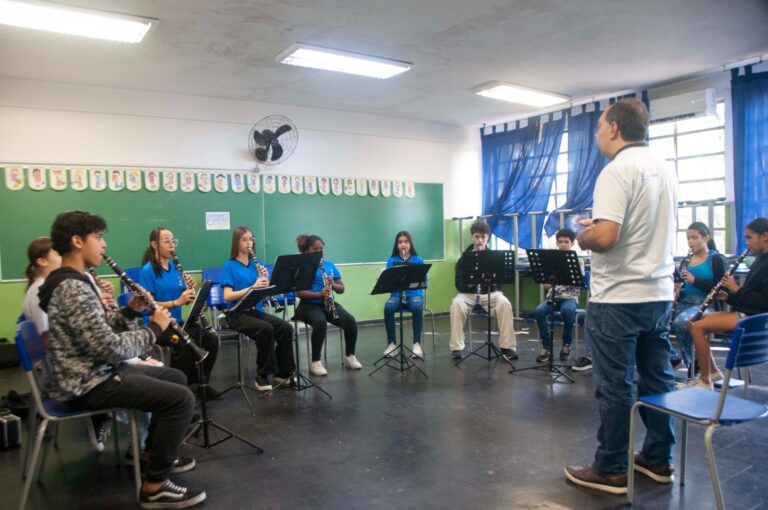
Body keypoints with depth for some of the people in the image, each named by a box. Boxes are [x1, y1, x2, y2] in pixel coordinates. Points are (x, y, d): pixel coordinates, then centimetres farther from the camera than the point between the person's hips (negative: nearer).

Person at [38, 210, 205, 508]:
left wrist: (130, 311, 1)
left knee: (176, 377, 19)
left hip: (96, 372, 11)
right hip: (88, 384, -11)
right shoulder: (73, 288, -24)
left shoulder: (72, 282, 11)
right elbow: (111, 348, -28)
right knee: (181, 398, -19)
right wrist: (154, 329, -15)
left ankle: (156, 452, 31)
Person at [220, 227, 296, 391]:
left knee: (286, 328, -19)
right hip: (237, 314, -5)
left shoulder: (256, 264, 12)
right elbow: (228, 296, -14)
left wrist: (266, 285, -14)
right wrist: (253, 287, -23)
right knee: (266, 329, -32)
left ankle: (283, 372, -4)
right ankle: (262, 376, -17)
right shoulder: (229, 266, -3)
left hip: (257, 310, 5)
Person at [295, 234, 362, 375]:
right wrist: (320, 294, -26)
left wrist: (333, 285, -14)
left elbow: (342, 289, 9)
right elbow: (299, 292, -13)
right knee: (320, 322, -36)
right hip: (309, 305, -4)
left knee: (350, 321, -20)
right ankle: (315, 362, -21)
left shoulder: (330, 265, 11)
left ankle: (350, 357, 0)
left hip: (329, 303, 5)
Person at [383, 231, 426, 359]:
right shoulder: (391, 261, 7)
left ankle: (417, 343, -22)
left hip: (414, 294, -1)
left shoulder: (418, 260, 6)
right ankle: (392, 343, -17)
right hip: (397, 294, 1)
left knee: (417, 307, -36)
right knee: (388, 307, -32)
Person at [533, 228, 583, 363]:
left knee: (567, 311, -37)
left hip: (570, 297, -2)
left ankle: (566, 345, -14)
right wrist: (548, 284, -14)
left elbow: (579, 284, -4)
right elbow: (546, 286, 9)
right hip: (552, 297, 2)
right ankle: (547, 347, -16)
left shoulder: (577, 261, 6)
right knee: (539, 311, -30)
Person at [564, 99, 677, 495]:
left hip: (619, 298, -8)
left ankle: (611, 470, 14)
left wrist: (582, 237, -5)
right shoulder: (664, 169, 11)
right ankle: (659, 459, 29)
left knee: (615, 387, 2)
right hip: (660, 294, 9)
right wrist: (596, 227, 16)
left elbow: (604, 237, -26)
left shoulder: (618, 170, -16)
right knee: (657, 378, 16)